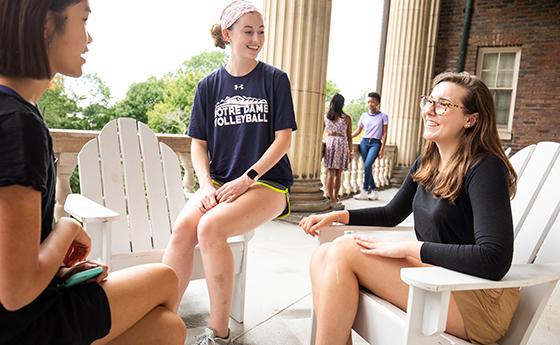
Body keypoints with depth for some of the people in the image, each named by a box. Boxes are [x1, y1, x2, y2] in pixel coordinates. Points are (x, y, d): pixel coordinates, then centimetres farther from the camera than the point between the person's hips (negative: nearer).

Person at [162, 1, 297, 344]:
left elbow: (283, 139, -4)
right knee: (183, 227, -26)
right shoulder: (209, 85, 9)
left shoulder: (275, 79, 2)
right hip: (220, 182, 3)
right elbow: (198, 144, 9)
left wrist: (245, 179, -14)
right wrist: (207, 186, -9)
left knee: (210, 227, -29)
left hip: (267, 181, -3)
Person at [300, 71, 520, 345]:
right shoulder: (425, 164, 9)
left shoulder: (485, 168, -15)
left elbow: (494, 261, -25)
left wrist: (406, 247, -23)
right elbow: (391, 214, 22)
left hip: (478, 301, -7)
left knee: (345, 250, -20)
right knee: (323, 256, -9)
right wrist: (338, 216, 7)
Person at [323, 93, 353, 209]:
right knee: (338, 174, 6)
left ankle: (332, 199, 2)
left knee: (331, 173, 3)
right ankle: (334, 199, 13)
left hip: (329, 143, 1)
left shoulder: (326, 117, 4)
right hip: (342, 144, -1)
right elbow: (349, 137, 3)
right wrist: (350, 152, 10)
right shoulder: (347, 118, -1)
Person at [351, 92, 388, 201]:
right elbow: (358, 131, 15)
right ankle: (374, 191, 15)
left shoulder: (383, 116, 4)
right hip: (364, 142, 4)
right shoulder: (364, 115, 11)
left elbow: (384, 134, 2)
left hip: (375, 143, -4)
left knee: (367, 165, -19)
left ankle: (364, 192, -14)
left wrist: (382, 148, -6)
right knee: (367, 167, 4)